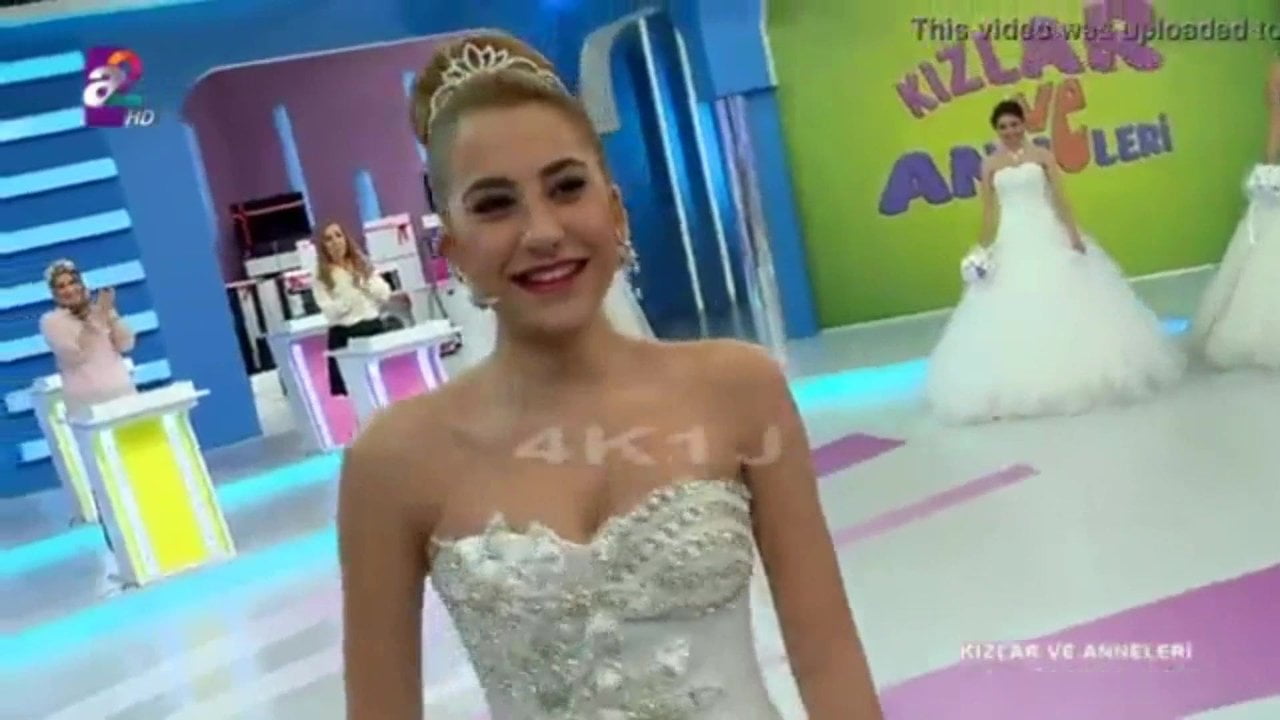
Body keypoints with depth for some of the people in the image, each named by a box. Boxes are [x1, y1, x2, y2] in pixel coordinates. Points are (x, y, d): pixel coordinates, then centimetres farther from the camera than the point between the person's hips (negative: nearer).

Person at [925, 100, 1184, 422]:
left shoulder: (1042, 155, 1)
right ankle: (1015, 389, 8)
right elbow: (988, 210, 3)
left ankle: (1080, 373, 18)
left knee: (1064, 302, 3)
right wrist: (984, 250, -1)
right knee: (1014, 311, 0)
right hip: (1012, 242, 1)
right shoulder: (990, 164, 3)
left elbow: (1060, 197, -3)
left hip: (1049, 236, 0)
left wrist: (1074, 233, -12)